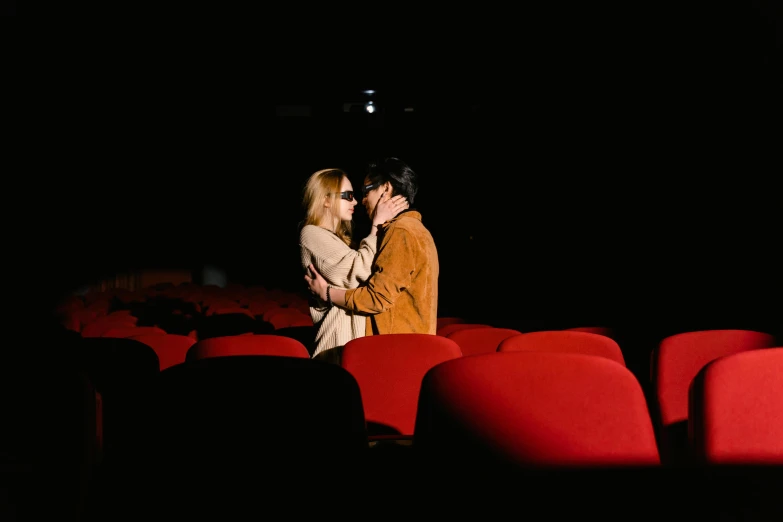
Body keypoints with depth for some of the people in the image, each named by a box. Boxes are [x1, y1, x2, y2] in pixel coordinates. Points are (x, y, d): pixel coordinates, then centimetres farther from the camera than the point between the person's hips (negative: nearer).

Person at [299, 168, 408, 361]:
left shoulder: (339, 238, 22)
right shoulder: (311, 234, -8)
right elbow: (360, 270, -16)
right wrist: (377, 224, -11)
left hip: (355, 327, 9)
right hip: (340, 332, -9)